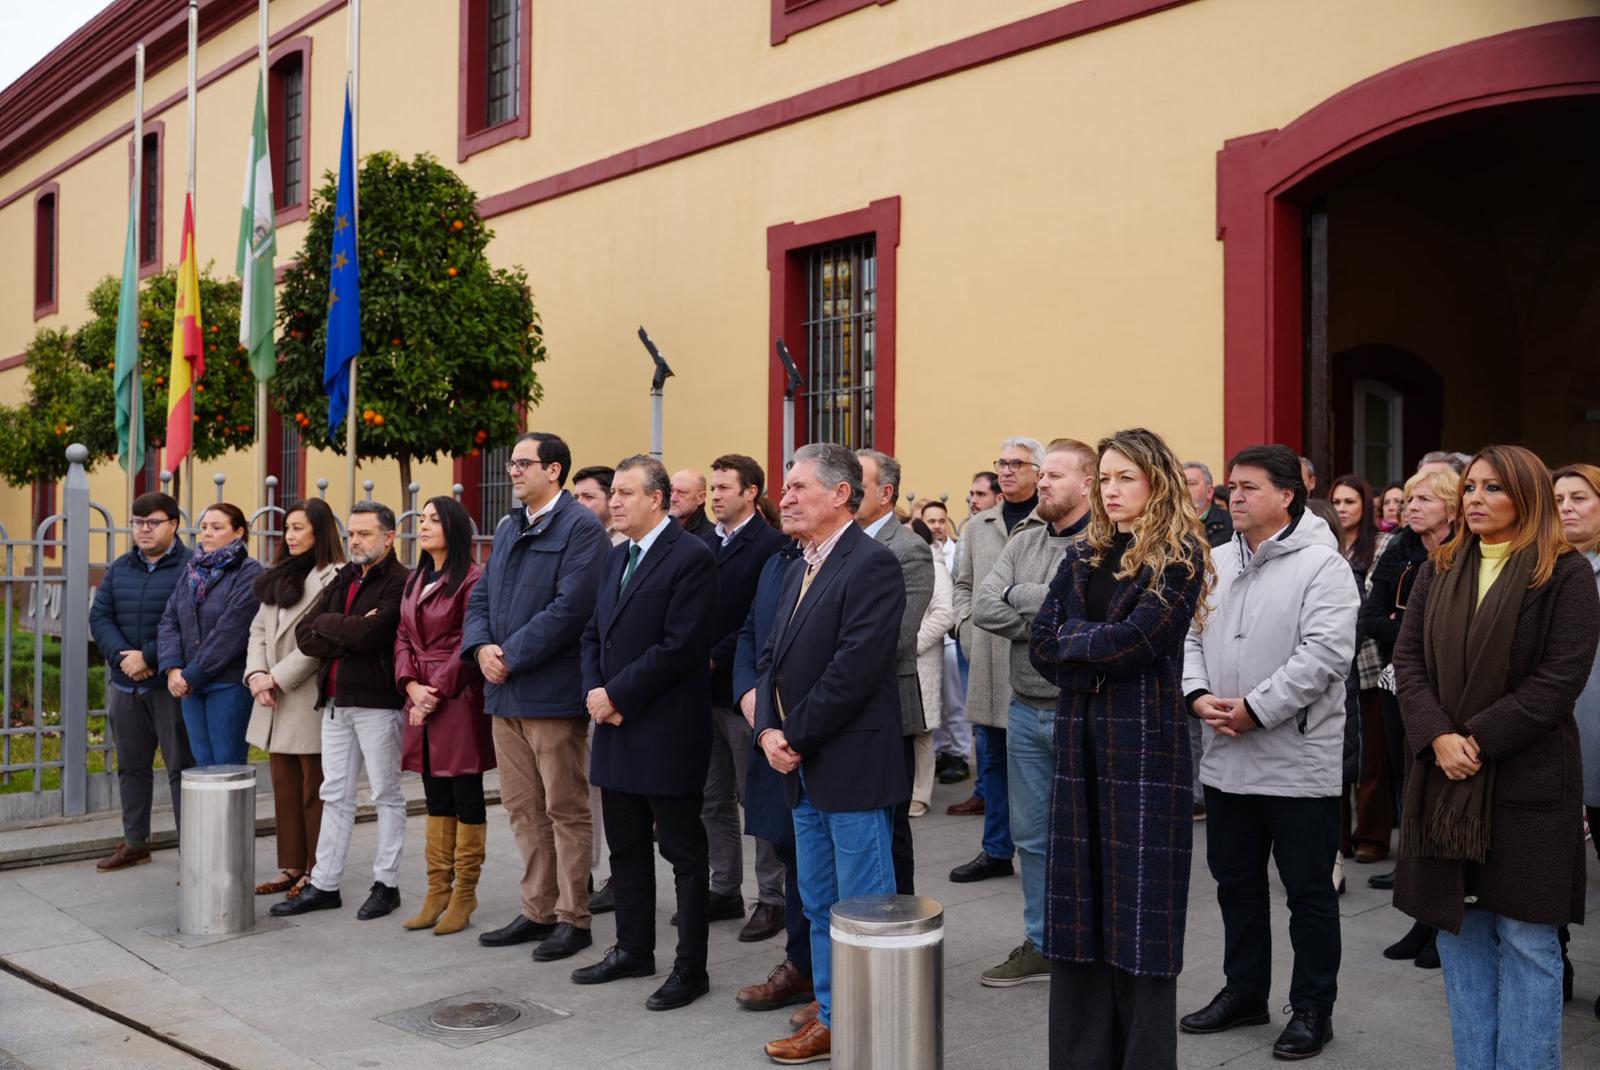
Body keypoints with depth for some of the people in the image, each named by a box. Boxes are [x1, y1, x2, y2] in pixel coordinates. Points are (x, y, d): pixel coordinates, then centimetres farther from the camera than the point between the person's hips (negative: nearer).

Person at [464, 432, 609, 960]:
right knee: (523, 810, 14)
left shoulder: (580, 527, -10)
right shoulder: (508, 527, 17)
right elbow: (480, 597, 16)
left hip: (552, 692, -8)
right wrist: (481, 646, -4)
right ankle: (537, 911, 25)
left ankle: (572, 918, 12)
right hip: (505, 693, 8)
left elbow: (571, 606, -19)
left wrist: (512, 656, -17)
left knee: (565, 810, 2)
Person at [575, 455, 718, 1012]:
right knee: (625, 847, 17)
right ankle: (633, 950, 31)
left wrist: (616, 695, -16)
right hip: (615, 726, 8)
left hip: (667, 731, -8)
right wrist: (593, 690, -2)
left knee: (685, 854, 2)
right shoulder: (615, 558, 15)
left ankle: (690, 967, 12)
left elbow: (680, 646, -20)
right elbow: (594, 633, 16)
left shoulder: (691, 558, -13)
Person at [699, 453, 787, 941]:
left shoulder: (772, 544, -9)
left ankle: (771, 899, 12)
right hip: (704, 689, 7)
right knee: (713, 800, 13)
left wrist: (717, 658, -15)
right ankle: (725, 891, 25)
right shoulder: (704, 544, 13)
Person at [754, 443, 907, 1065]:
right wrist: (768, 730, -3)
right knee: (820, 907, 17)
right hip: (804, 770, 9)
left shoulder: (872, 564, -14)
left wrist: (797, 737, -15)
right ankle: (831, 1020, 30)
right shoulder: (799, 571, 15)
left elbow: (854, 667, -21)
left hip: (854, 767, -9)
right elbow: (773, 659, 13)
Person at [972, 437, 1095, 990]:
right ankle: (1040, 945, 28)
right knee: (1030, 835, 15)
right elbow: (983, 607, -3)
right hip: (1027, 710, 7)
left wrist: (1019, 596, -11)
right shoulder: (1023, 541, 8)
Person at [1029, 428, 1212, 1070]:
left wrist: (1073, 640, -2)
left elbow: (1137, 641, -15)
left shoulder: (1179, 557, -3)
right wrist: (1102, 650, -10)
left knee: (1139, 903, 0)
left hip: (1145, 742, -5)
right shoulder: (1082, 555, 13)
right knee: (1080, 902, 8)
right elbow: (1043, 645, 4)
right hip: (1078, 737, 6)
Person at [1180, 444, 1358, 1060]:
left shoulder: (1322, 564, -12)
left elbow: (1324, 653, -21)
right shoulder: (1217, 563, 10)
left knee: (1309, 891, 6)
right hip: (1226, 757, 7)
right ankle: (1244, 992, 33)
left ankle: (1312, 1009, 21)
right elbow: (1188, 634, 10)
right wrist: (1198, 695, -8)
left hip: (1299, 761, -6)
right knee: (1236, 881, 17)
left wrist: (1253, 709, -20)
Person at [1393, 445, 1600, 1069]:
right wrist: (1439, 737, -12)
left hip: (1527, 779, -5)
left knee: (1526, 938, 2)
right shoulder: (1438, 571, 11)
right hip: (1445, 777, 5)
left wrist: (1478, 739, -15)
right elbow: (1408, 658, 4)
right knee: (1458, 930, 10)